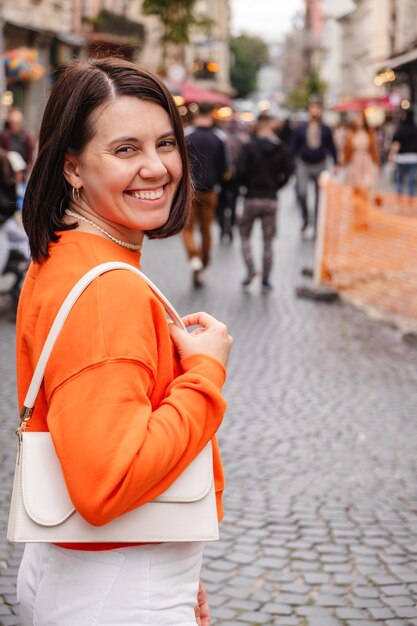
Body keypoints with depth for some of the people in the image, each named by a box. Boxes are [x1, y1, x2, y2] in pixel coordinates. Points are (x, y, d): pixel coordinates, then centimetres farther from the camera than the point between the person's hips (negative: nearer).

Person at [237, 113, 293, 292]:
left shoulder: (250, 147, -8)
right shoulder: (281, 148, 1)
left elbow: (241, 171, -13)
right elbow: (287, 172, 0)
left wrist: (248, 185, 6)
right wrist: (275, 186, 12)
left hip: (252, 198, -2)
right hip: (271, 200, 2)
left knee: (244, 234, 14)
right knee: (268, 241, 9)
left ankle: (250, 268, -7)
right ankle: (265, 281, 8)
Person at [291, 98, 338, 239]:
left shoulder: (325, 130, 4)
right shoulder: (301, 129, 2)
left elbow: (331, 148, 10)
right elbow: (294, 148, 7)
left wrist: (336, 164, 7)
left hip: (320, 166, 1)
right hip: (303, 165, -1)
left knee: (319, 197, 6)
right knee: (302, 193, -17)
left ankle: (316, 225, 19)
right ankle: (305, 220, 4)